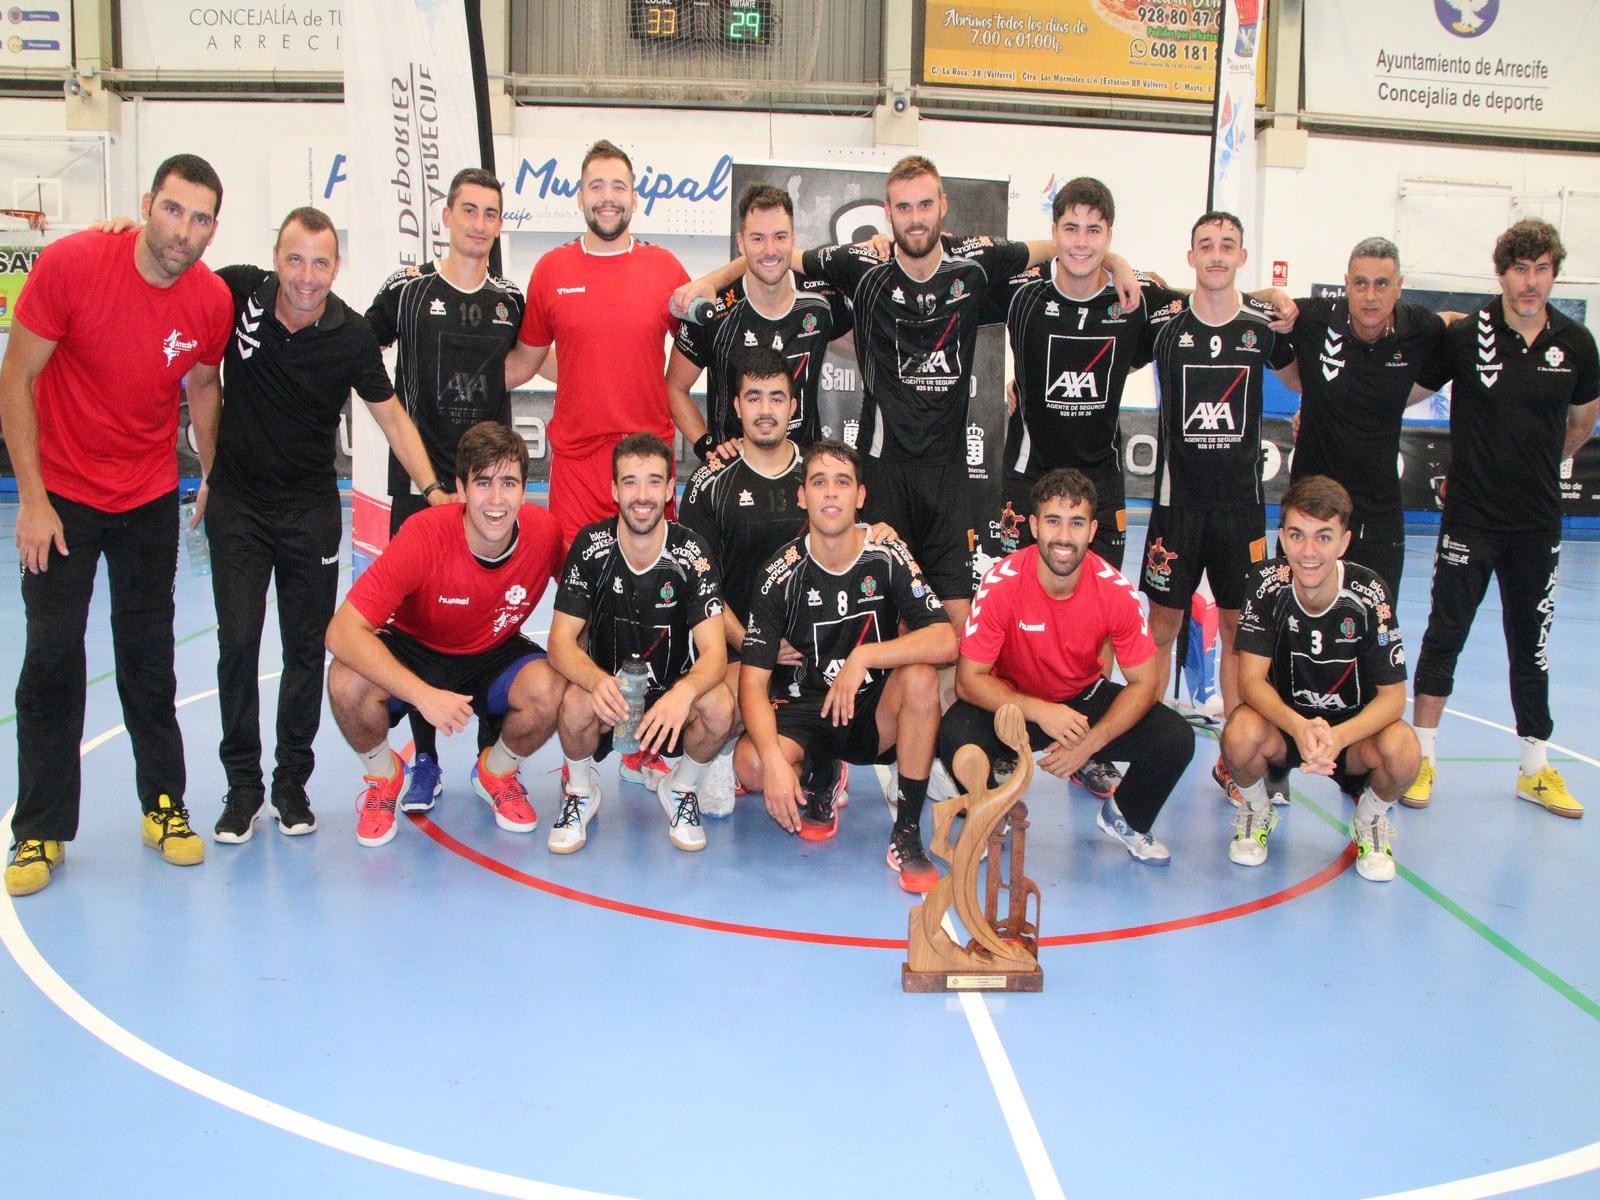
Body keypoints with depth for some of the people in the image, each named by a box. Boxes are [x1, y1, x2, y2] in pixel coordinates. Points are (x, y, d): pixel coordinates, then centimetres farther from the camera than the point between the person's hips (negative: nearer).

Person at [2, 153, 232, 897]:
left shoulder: (212, 301, -10)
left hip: (150, 499, 2)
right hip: (60, 496, -2)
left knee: (149, 659, 10)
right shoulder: (71, 263, -19)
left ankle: (163, 806, 23)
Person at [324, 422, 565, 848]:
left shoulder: (545, 533, -22)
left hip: (494, 655, 2)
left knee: (550, 689, -30)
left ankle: (497, 772, 5)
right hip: (414, 651, -2)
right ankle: (383, 776, 2)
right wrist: (423, 695, -43)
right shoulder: (424, 535, -30)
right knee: (347, 681, -32)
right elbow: (342, 632, -34)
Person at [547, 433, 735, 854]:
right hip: (607, 689, 0)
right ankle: (581, 790, 1)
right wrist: (598, 681, -39)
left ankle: (680, 788, 3)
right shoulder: (591, 546, -13)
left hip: (673, 691, 0)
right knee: (576, 702, -33)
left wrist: (684, 692, -44)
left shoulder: (690, 554, -14)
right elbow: (561, 641, -16)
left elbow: (714, 652, -20)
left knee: (719, 705, -30)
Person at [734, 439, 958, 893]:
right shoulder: (782, 574, -10)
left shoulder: (888, 560, -9)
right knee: (750, 764, -31)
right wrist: (774, 760, -31)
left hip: (873, 712, 0)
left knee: (920, 677, -31)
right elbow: (753, 682, -15)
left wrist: (863, 657, -33)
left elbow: (945, 641, -21)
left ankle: (907, 833, -17)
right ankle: (821, 779, 9)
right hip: (802, 711, 0)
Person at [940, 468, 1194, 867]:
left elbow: (1144, 683, -12)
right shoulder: (1001, 583, -24)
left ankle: (1126, 818, 14)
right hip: (1012, 702, -2)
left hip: (1084, 699, 2)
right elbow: (969, 679, -21)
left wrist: (1090, 743, -26)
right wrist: (1039, 712, -36)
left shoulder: (1115, 590, -19)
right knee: (956, 737, -33)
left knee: (1175, 740, -20)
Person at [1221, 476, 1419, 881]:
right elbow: (1251, 679, -20)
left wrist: (1337, 737, -38)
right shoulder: (1267, 585, -17)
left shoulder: (1368, 594, -19)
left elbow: (1393, 696, -17)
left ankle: (1369, 821, 5)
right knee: (1241, 734, -33)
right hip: (1283, 721, 0)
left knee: (1401, 749, -32)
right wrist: (1300, 727, -41)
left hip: (1351, 730, 0)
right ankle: (1257, 812, 4)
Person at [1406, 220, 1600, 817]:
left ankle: (1536, 768, 23)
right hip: (1470, 517, -2)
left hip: (1538, 522, 3)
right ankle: (1421, 760, 14)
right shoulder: (1463, 335, -9)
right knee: (1444, 636, 2)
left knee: (1530, 645, 12)